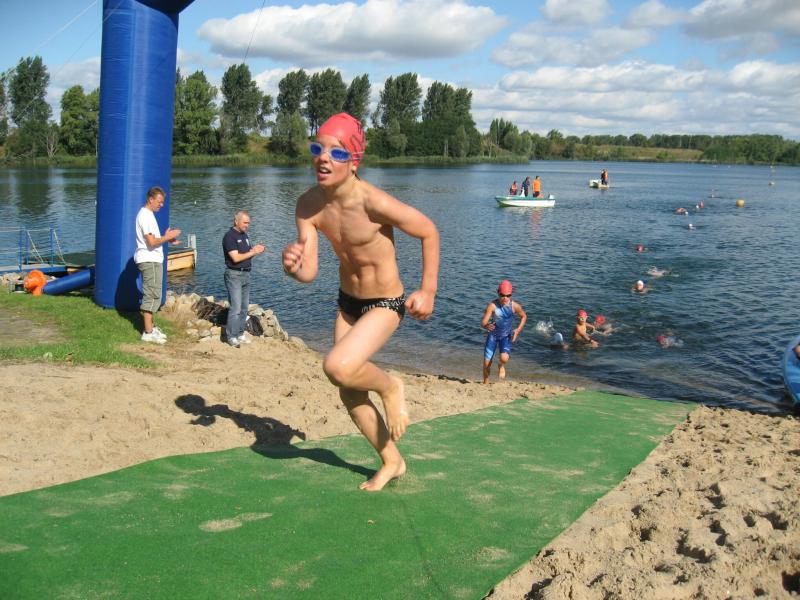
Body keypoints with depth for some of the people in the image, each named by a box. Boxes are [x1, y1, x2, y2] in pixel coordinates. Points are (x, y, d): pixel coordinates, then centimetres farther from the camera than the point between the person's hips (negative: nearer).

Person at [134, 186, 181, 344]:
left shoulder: (148, 214, 15)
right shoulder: (145, 216, -17)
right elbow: (152, 242, -23)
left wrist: (168, 239, 11)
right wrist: (167, 237, -11)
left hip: (153, 260, 11)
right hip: (150, 261, -11)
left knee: (152, 295, 17)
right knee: (152, 295, -8)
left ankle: (150, 327, 25)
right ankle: (148, 332, -5)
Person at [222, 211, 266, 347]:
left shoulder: (244, 235, 14)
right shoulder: (229, 236, -13)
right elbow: (236, 258, -20)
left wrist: (255, 249, -2)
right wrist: (253, 252, -14)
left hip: (246, 274, 9)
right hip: (234, 275, -9)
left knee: (244, 307, 11)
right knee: (235, 308, -11)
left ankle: (240, 334, 18)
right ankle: (231, 336, -5)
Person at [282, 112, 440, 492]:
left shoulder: (373, 202, -29)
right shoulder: (308, 205, -13)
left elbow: (429, 232, -15)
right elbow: (309, 273, -14)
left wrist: (428, 291, -12)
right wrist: (292, 267, -37)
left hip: (385, 305, -6)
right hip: (347, 301, 7)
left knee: (337, 368, -29)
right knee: (350, 395, 14)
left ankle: (390, 387, 5)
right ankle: (392, 462, 36)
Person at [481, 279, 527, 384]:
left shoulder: (515, 306, -17)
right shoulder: (492, 305, -22)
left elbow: (524, 316, 4)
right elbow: (483, 323, -26)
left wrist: (518, 330, -8)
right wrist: (487, 326, -50)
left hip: (506, 336, 0)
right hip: (493, 335, 0)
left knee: (504, 358, -26)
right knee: (487, 363, 2)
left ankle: (501, 365, 13)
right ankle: (485, 383, 28)